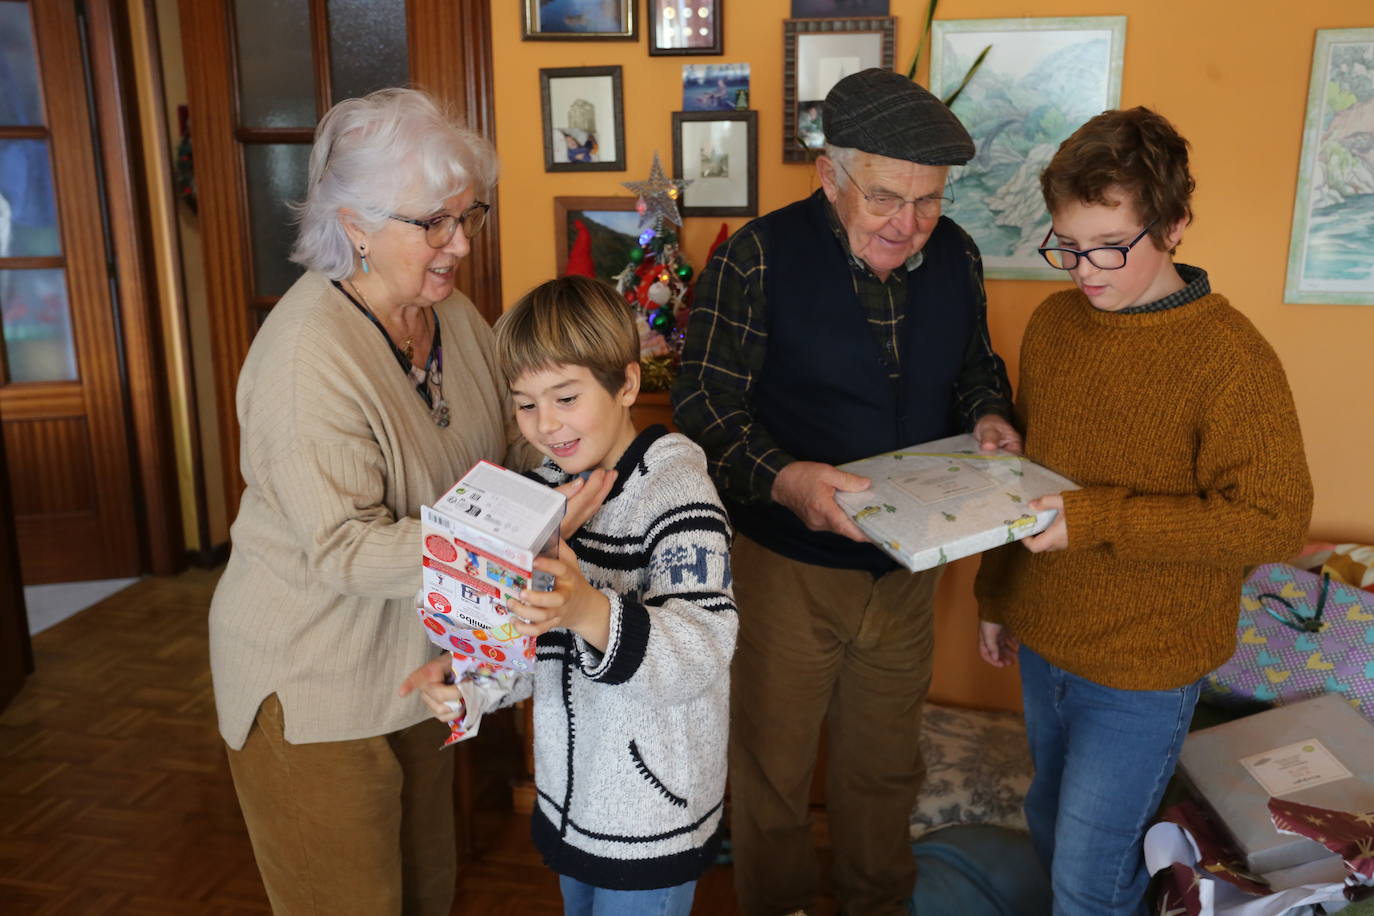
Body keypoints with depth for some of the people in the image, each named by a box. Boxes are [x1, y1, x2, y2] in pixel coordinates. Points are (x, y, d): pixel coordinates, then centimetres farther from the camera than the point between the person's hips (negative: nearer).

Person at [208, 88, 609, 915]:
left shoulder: (451, 311, -3)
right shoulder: (310, 356, -28)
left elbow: (504, 443, 8)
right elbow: (344, 551, -28)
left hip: (418, 660, 7)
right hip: (317, 687, -7)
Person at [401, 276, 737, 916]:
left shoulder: (678, 493, -21)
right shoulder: (546, 487, 2)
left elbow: (701, 654, -32)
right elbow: (539, 639, 10)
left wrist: (591, 612, -48)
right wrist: (472, 683, -8)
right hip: (567, 799, 7)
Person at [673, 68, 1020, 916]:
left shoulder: (955, 255, 0)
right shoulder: (758, 258, -16)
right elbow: (705, 398, -16)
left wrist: (988, 416, -7)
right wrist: (780, 478, -33)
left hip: (908, 563, 5)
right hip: (788, 563, -4)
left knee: (886, 764, 23)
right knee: (775, 764, 15)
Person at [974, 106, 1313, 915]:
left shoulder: (1231, 357, -20)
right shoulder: (1054, 322, 0)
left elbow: (1275, 521, -21)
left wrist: (1097, 520, -27)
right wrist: (996, 593, 16)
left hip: (1143, 666, -6)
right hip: (1043, 639, 6)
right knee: (1052, 831, 24)